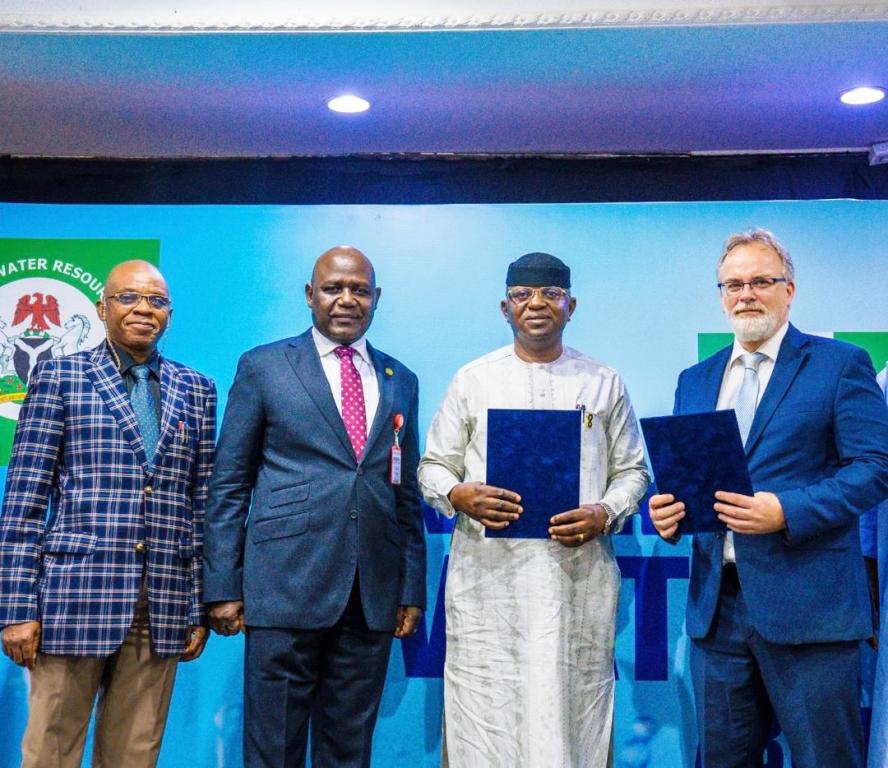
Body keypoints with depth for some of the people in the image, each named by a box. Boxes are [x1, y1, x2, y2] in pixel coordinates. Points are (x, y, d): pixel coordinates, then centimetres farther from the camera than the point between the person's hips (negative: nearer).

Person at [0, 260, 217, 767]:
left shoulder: (197, 391, 11)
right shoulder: (59, 377, 4)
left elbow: (203, 501, 11)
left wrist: (200, 608, 7)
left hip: (163, 607, 3)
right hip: (77, 594, -2)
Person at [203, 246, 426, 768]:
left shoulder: (401, 381, 13)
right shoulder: (263, 367, 3)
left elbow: (406, 492, 14)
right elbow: (229, 484, 1)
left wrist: (413, 588, 9)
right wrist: (223, 588, -4)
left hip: (373, 595, 3)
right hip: (286, 588, -3)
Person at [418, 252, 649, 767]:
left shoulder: (604, 382, 11)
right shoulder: (473, 380, 9)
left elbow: (632, 471, 12)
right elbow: (434, 467, 10)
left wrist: (605, 514, -8)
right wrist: (462, 496, -12)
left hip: (580, 577, 1)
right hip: (488, 576, 0)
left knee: (572, 711, 3)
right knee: (486, 715, 1)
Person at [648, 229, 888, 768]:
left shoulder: (840, 365, 0)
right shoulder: (696, 380, 15)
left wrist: (787, 512, -21)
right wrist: (667, 507, -6)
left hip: (806, 604, -4)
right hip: (714, 603, 5)